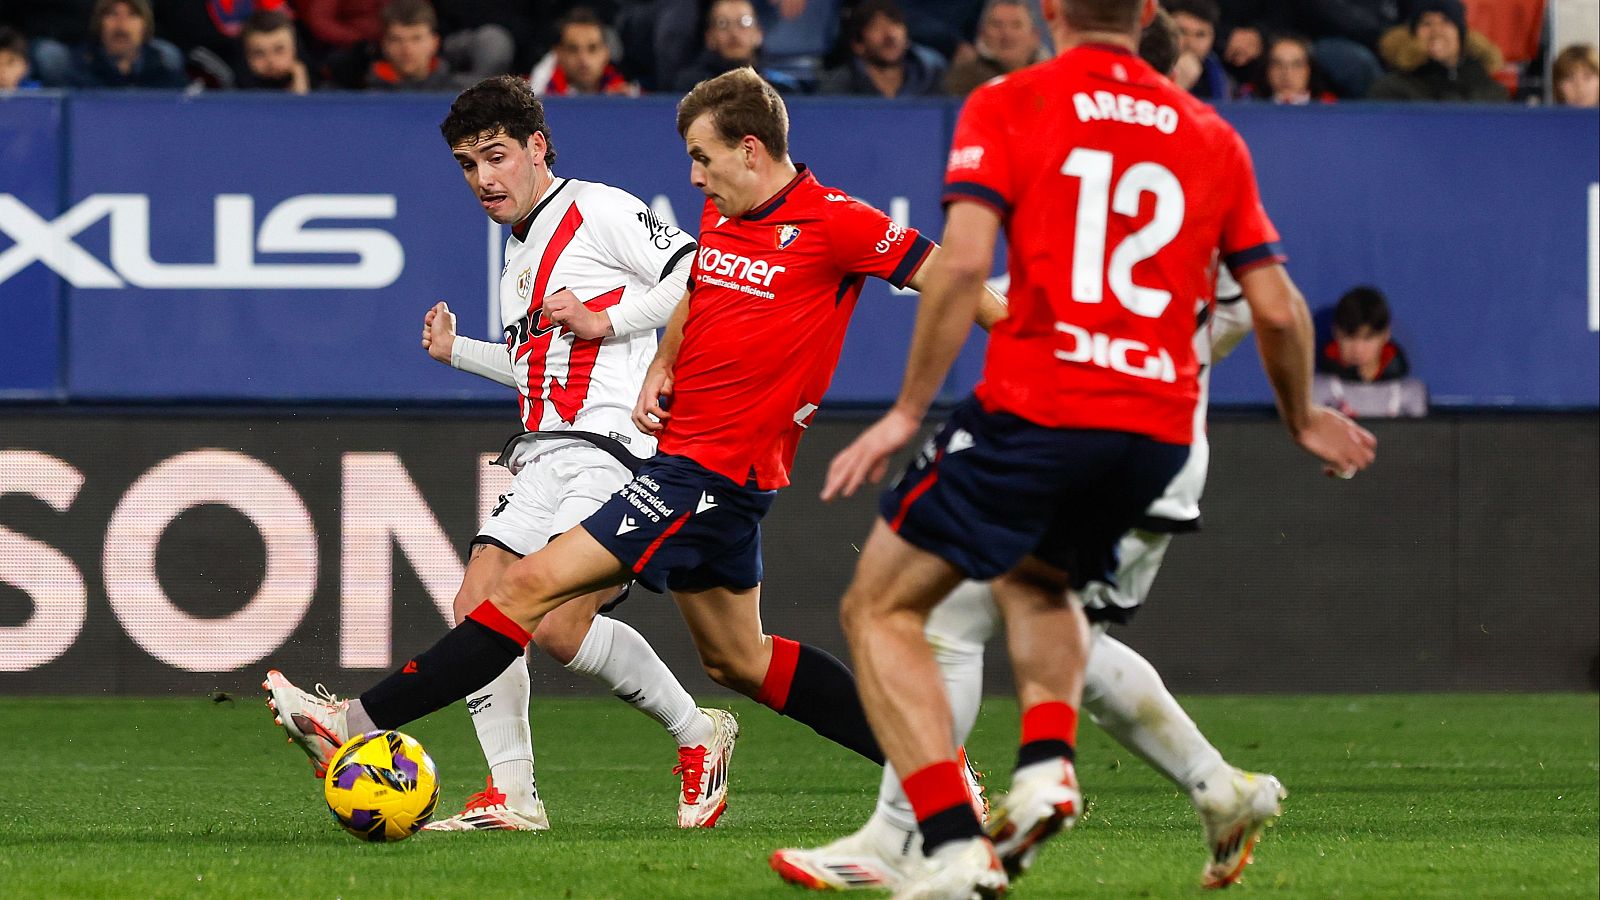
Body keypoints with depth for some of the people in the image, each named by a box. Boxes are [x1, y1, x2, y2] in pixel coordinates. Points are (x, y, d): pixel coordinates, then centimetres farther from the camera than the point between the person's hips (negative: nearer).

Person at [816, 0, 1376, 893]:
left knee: (881, 608, 8)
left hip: (1036, 409, -5)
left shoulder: (1006, 106, 1)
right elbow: (1277, 308, 11)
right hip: (1160, 426, 5)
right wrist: (1304, 419, 28)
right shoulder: (1211, 135, 12)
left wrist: (908, 411, -6)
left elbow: (964, 261, -12)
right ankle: (1048, 763, 8)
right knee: (1039, 578, 34)